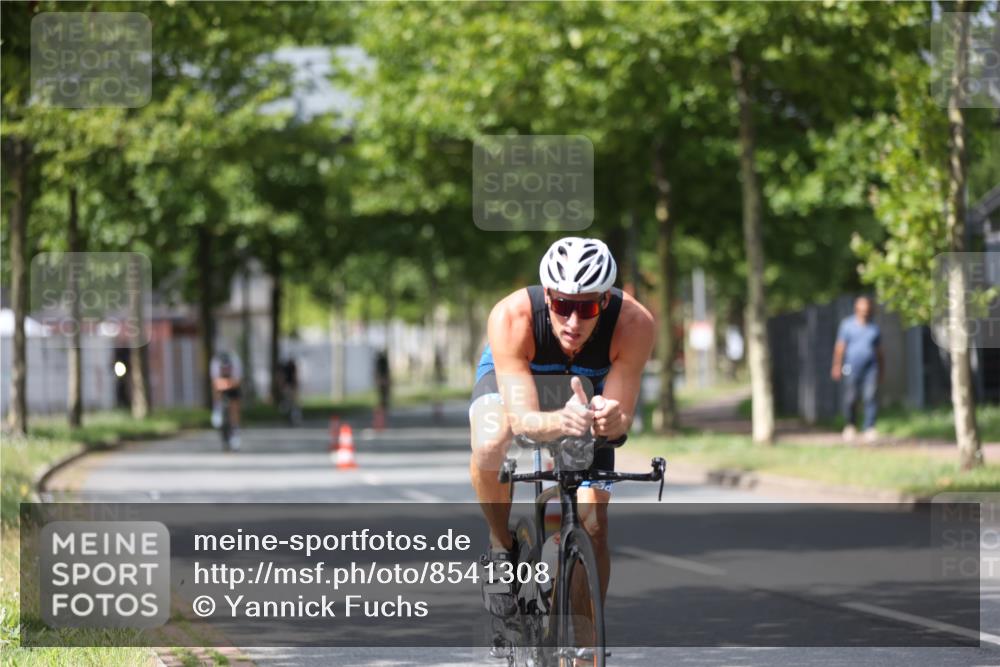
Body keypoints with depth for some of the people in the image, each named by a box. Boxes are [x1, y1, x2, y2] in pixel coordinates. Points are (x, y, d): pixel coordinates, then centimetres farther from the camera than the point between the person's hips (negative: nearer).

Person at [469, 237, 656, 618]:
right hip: (511, 379, -2)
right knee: (488, 446, -36)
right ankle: (502, 547, -10)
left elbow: (621, 418, -31)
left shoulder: (635, 324, -36)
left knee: (593, 528, -8)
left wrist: (613, 420, -55)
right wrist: (560, 421, -64)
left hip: (586, 390, 2)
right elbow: (522, 420, -43)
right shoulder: (511, 318, -40)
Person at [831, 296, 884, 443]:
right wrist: (837, 366, -5)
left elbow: (879, 352, 19)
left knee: (871, 397, -11)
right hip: (851, 368, -2)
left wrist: (882, 371, 18)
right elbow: (840, 347, 2)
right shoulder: (847, 324, 6)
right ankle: (850, 426, 23)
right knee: (850, 399, 0)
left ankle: (869, 429, -11)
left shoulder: (874, 328, 14)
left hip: (870, 368, 2)